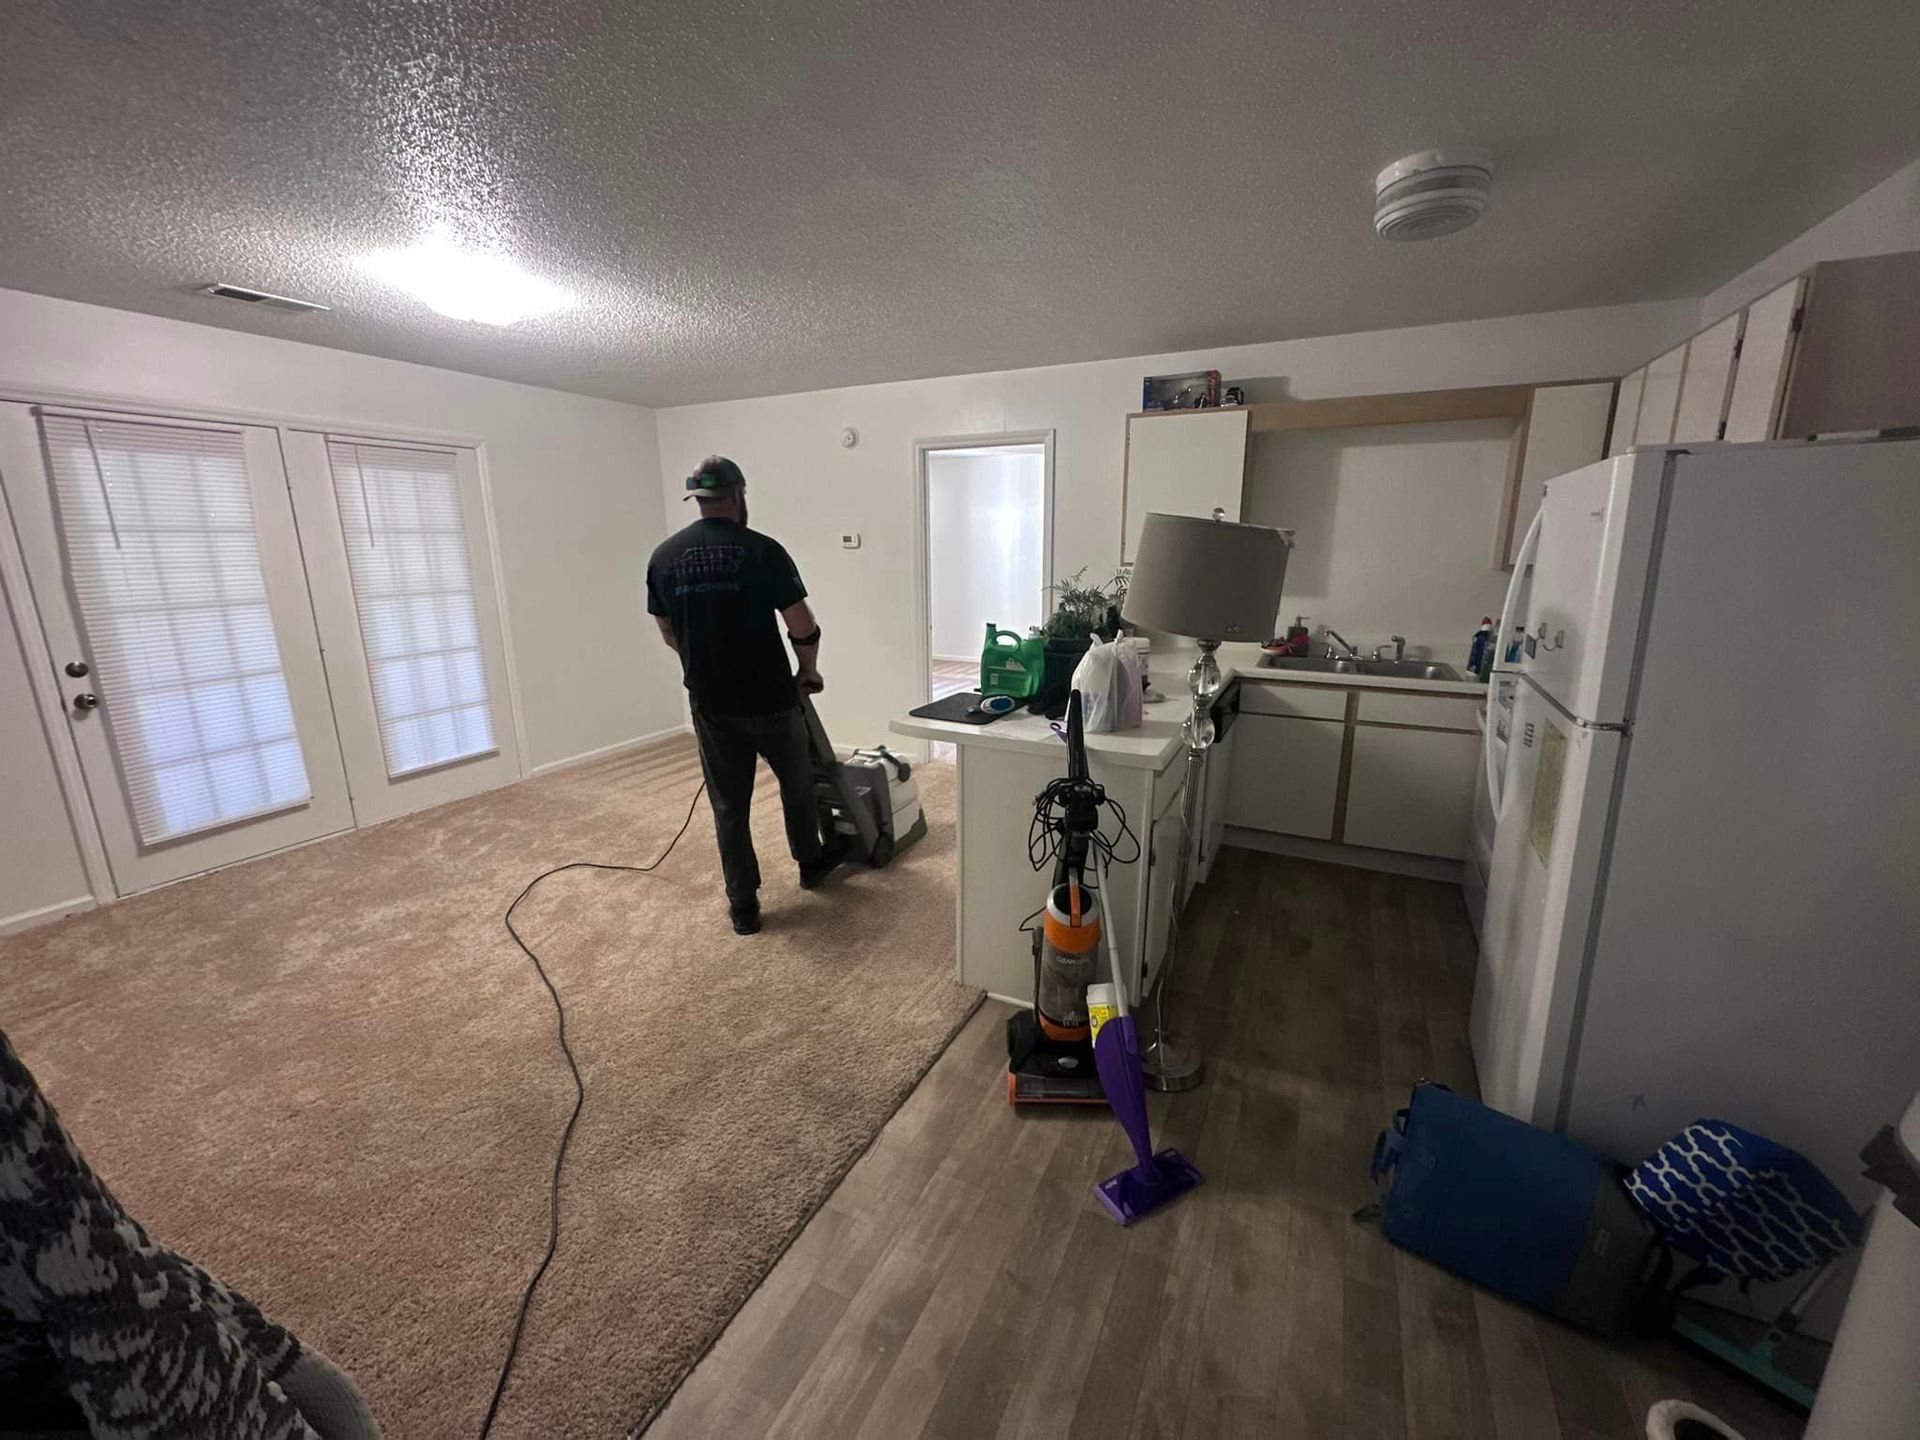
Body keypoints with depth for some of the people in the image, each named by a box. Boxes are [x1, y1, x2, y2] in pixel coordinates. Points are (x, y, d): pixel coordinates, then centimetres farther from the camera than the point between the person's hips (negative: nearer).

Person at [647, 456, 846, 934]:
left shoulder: (664, 557, 2)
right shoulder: (763, 550, -11)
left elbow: (669, 635, 11)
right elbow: (804, 628, -11)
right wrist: (809, 672, 7)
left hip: (710, 704, 3)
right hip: (770, 698, -3)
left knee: (729, 804, 12)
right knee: (797, 783, 21)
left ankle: (743, 906, 20)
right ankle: (811, 862, 41)